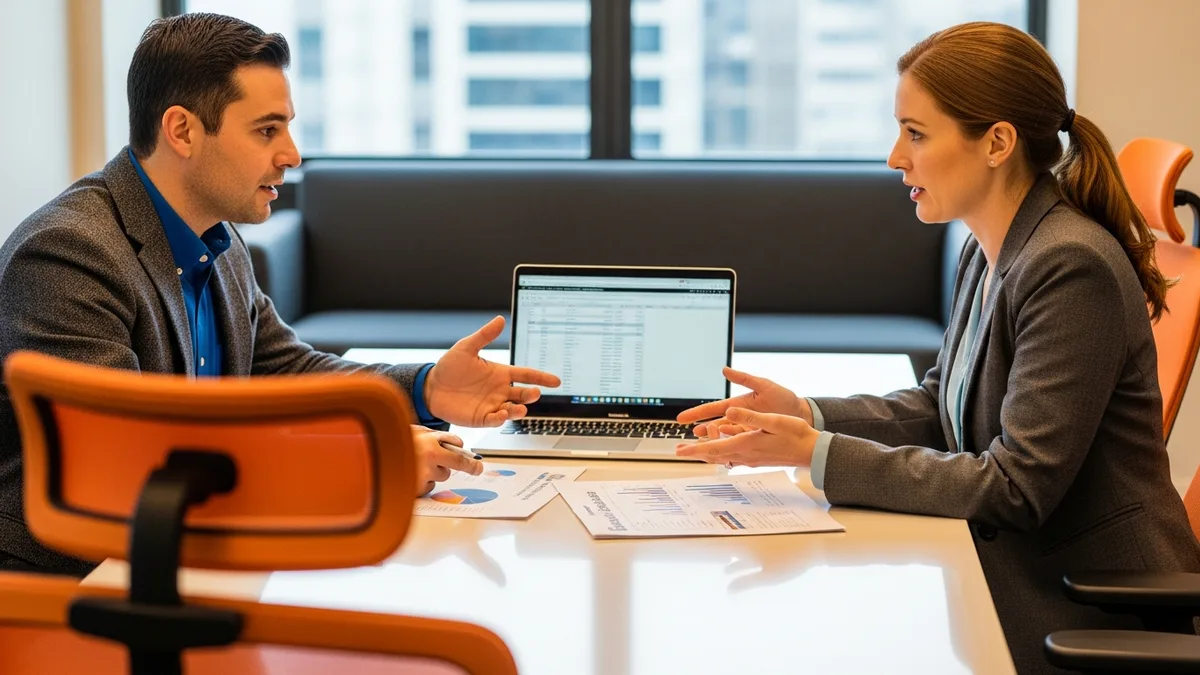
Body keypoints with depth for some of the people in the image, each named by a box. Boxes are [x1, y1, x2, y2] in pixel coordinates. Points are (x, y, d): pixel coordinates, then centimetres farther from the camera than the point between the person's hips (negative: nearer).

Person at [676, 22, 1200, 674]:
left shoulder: (1073, 268, -22)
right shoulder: (989, 252, 6)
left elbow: (1016, 489, -24)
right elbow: (940, 406, 16)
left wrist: (817, 454, -25)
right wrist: (804, 414, 0)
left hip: (1081, 613, -8)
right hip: (1011, 567, 8)